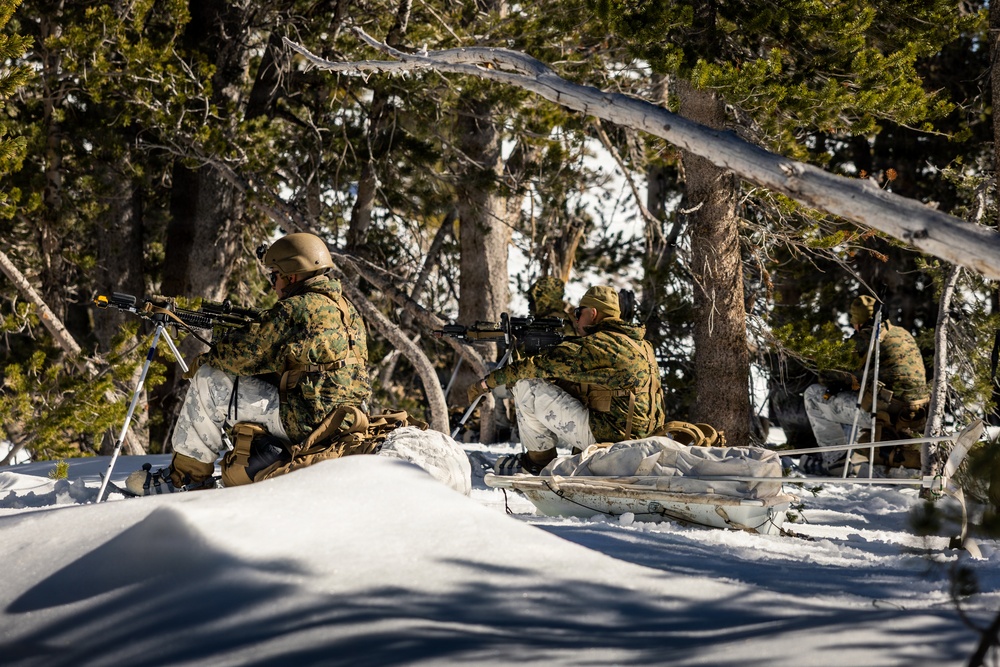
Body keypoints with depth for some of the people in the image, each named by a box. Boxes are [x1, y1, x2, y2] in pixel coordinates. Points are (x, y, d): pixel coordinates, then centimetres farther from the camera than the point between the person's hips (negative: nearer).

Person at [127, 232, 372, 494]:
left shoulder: (294, 310, -15)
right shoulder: (343, 304, 15)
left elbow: (246, 354, -11)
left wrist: (205, 361, 8)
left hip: (306, 420, -9)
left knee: (209, 382, -2)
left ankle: (184, 475, 7)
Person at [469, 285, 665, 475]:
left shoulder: (598, 345, -13)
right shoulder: (640, 345, 16)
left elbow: (542, 365, -11)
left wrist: (489, 381, 0)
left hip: (605, 437, -10)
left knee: (526, 387, -6)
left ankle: (538, 460, 8)